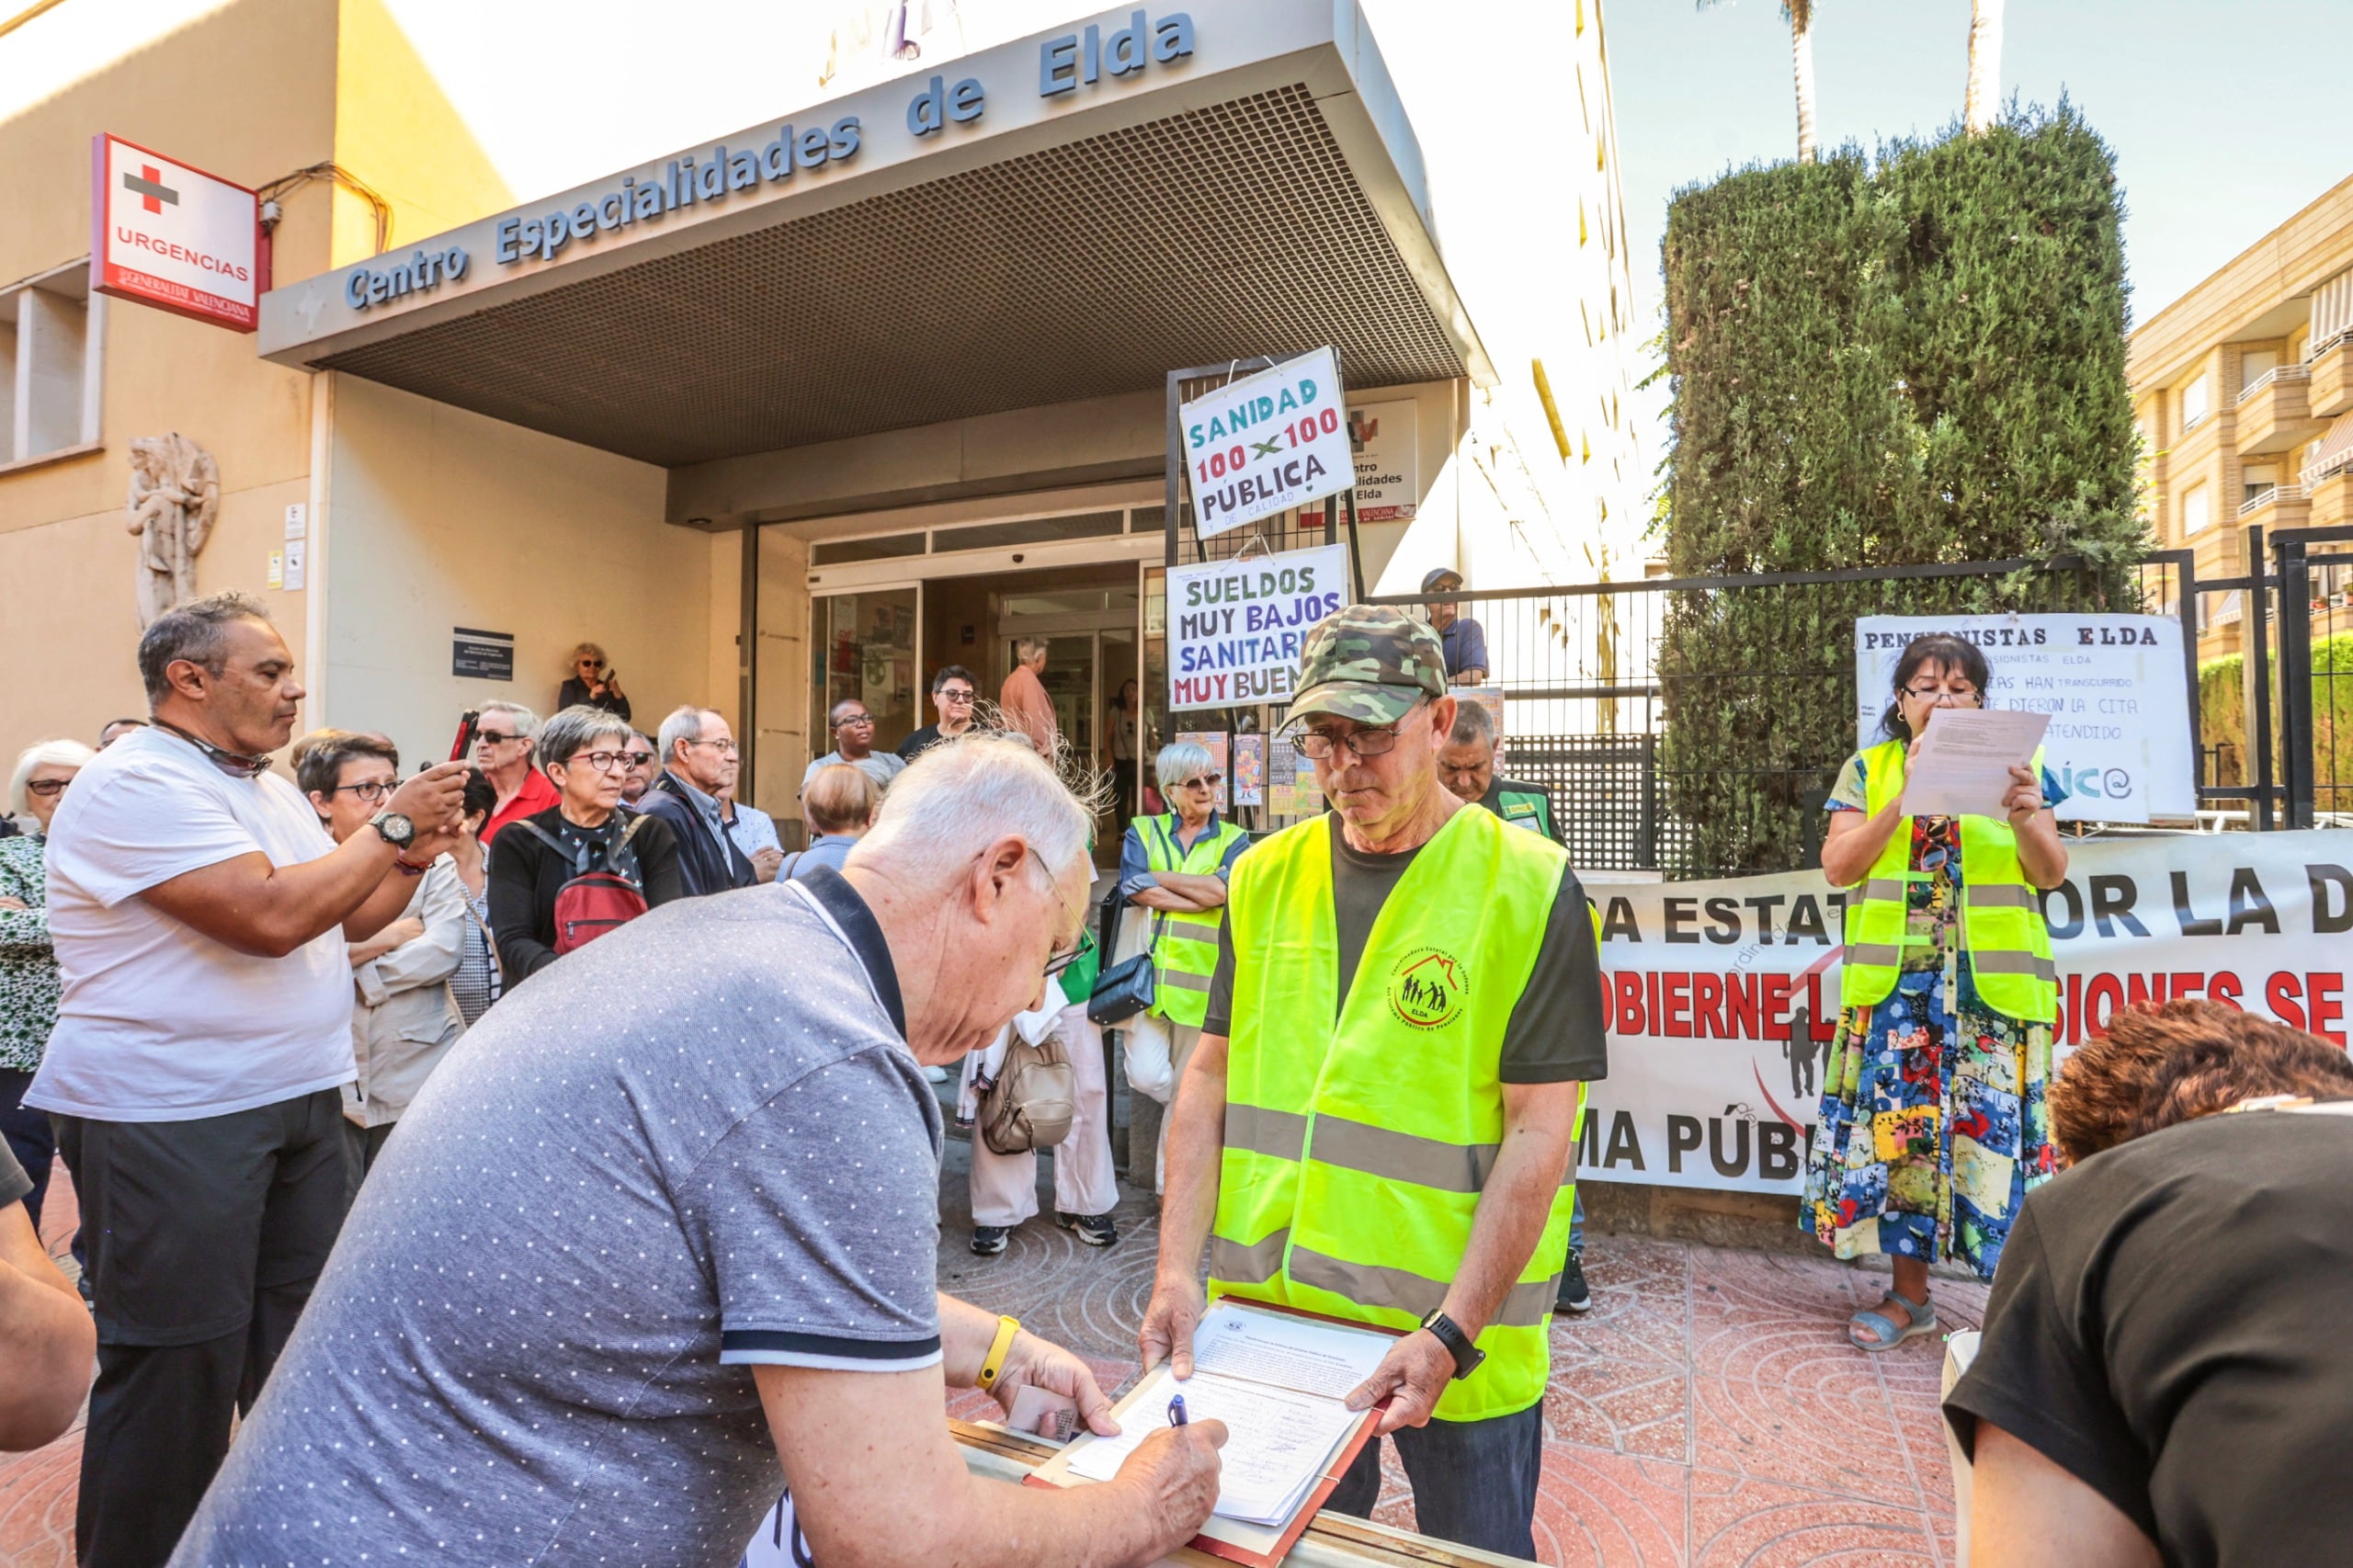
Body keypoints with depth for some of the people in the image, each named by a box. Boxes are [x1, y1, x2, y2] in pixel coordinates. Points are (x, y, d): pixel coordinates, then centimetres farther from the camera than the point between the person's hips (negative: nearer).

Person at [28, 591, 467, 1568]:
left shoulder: (273, 789, 13)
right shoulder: (136, 784, -15)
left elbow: (346, 919, 18)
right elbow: (270, 917, -26)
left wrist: (417, 855, 2)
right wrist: (392, 825, -17)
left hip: (302, 1101, 8)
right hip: (170, 1121, -8)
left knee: (301, 1349, 15)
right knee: (178, 1375, 2)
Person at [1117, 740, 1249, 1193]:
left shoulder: (1234, 841, 8)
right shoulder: (1143, 832, 9)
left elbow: (1221, 889, -11)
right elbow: (1135, 889, -9)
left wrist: (1159, 876, -6)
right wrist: (1204, 897, -10)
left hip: (1201, 981, 0)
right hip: (1146, 972, 0)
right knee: (1148, 1078, -13)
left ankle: (1171, 1182, 26)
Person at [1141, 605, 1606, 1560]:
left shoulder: (1529, 886, -11)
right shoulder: (1264, 875, 1)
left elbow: (1540, 1133, -13)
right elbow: (1212, 1079, 3)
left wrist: (1450, 1334, -18)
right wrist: (1177, 1268, -5)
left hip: (1459, 1338, -3)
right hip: (1264, 1315, 3)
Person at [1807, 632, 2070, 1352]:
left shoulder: (2014, 764, 9)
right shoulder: (1868, 770, 8)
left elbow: (2050, 874, 4)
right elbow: (1839, 866, -2)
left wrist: (2028, 817, -16)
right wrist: (1905, 799, -12)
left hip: (1995, 986, 0)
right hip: (1894, 986, 0)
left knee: (1995, 1127, -3)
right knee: (1900, 1127, 2)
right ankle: (1909, 1293, 15)